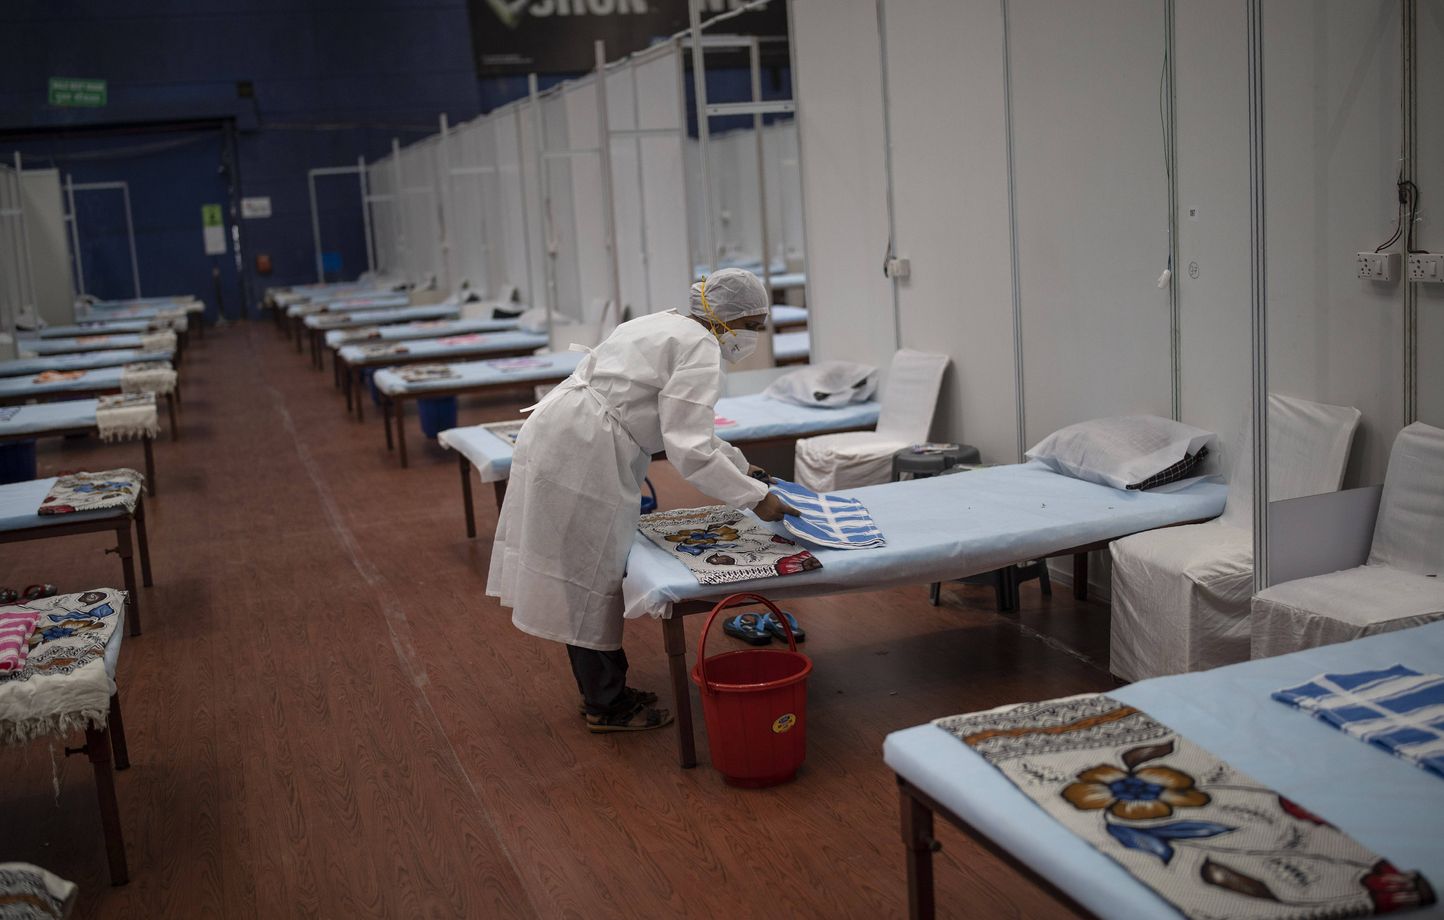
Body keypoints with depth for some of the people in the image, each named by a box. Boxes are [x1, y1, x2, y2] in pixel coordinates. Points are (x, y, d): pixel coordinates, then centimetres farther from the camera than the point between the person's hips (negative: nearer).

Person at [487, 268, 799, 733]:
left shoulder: (669, 326, 19)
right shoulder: (699, 350, -12)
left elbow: (681, 425, 27)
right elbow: (689, 449, -19)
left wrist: (741, 464, 26)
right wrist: (754, 497, -14)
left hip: (556, 435, 10)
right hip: (580, 455, -10)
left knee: (587, 571, 17)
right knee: (590, 575, 1)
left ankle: (602, 688, 30)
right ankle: (605, 707, 14)